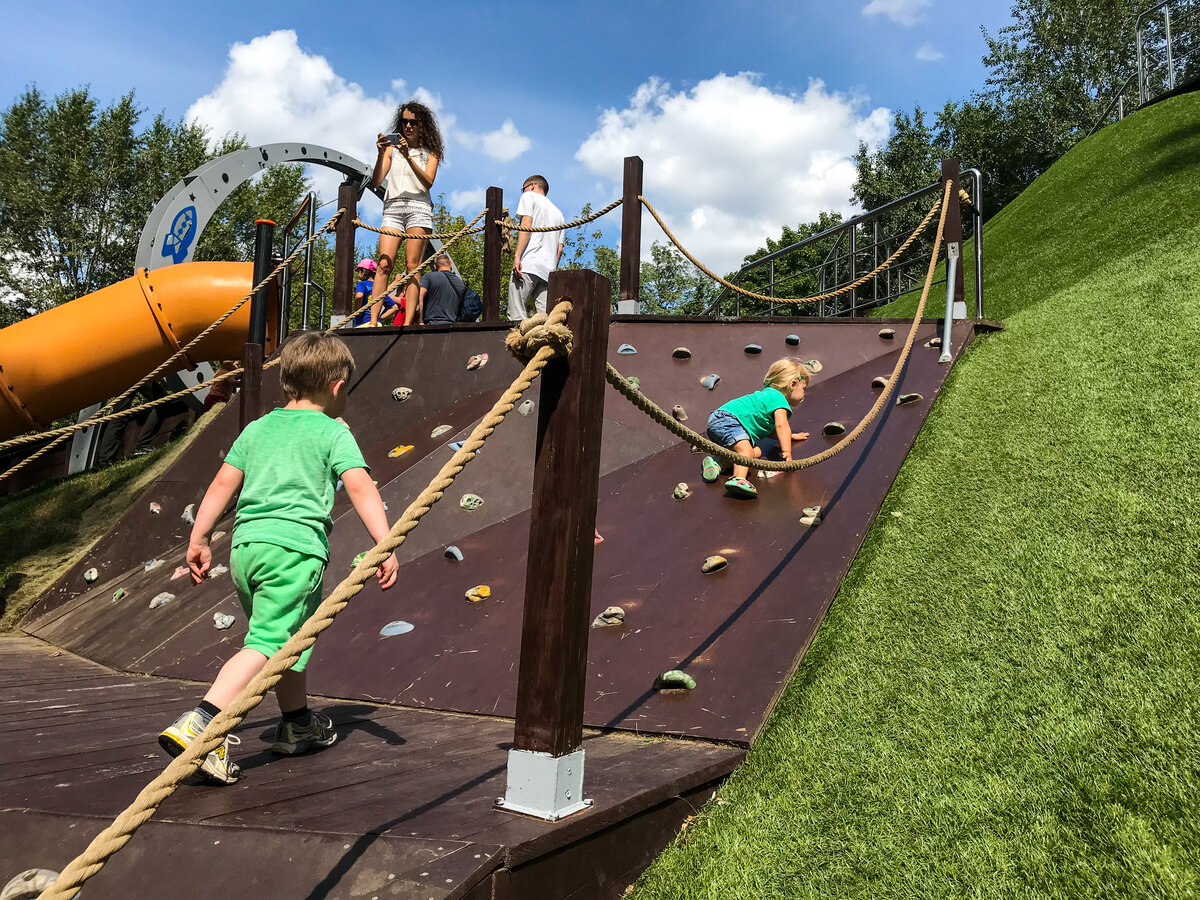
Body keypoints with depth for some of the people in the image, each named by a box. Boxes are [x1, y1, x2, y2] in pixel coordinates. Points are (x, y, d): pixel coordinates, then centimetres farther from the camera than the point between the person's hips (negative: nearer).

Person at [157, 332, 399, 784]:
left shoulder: (257, 428, 20)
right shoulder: (333, 432, 4)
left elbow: (222, 484, 18)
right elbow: (360, 486, -9)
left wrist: (198, 539, 23)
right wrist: (385, 543, -13)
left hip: (245, 545, 7)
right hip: (295, 547, -7)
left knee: (291, 637, 22)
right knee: (267, 642, -8)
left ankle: (298, 723, 36)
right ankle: (200, 723, -24)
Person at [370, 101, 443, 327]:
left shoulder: (429, 152, 13)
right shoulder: (392, 148, 17)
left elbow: (428, 182, -4)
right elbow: (377, 181, 8)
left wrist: (408, 157, -13)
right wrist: (381, 154, -6)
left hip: (417, 206, -2)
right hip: (392, 207, 2)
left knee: (412, 265, -10)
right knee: (384, 264, -11)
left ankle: (408, 323, -16)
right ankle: (373, 321, -16)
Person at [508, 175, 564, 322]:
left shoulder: (529, 196, 12)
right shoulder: (558, 212, 30)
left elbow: (526, 225, -5)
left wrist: (517, 256, -12)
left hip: (529, 262, -7)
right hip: (548, 269, 7)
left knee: (516, 316, -13)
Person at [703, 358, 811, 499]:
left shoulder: (769, 394, 29)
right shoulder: (778, 398, -3)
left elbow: (768, 429, 39)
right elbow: (781, 425, -17)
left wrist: (792, 435, 42)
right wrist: (787, 452, -23)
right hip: (725, 420, -10)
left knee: (756, 452, 5)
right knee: (746, 450, -30)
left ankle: (716, 462, -7)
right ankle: (738, 479, -55)